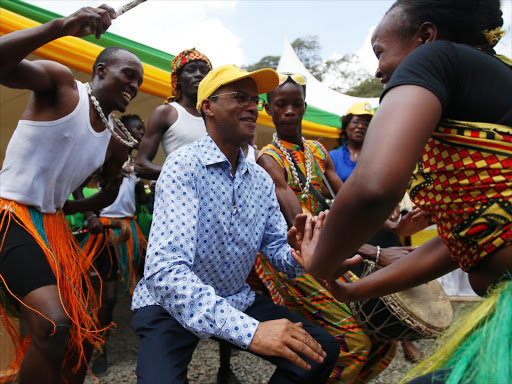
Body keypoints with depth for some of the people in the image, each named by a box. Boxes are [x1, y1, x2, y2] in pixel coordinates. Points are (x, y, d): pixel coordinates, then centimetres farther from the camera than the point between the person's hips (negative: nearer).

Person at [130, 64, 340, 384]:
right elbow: (165, 267, -31)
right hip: (171, 306, -5)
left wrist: (296, 252, -24)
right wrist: (247, 330, -39)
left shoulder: (262, 180, 1)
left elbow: (277, 248, 2)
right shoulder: (184, 166, -20)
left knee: (322, 351, -5)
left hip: (236, 301, 6)